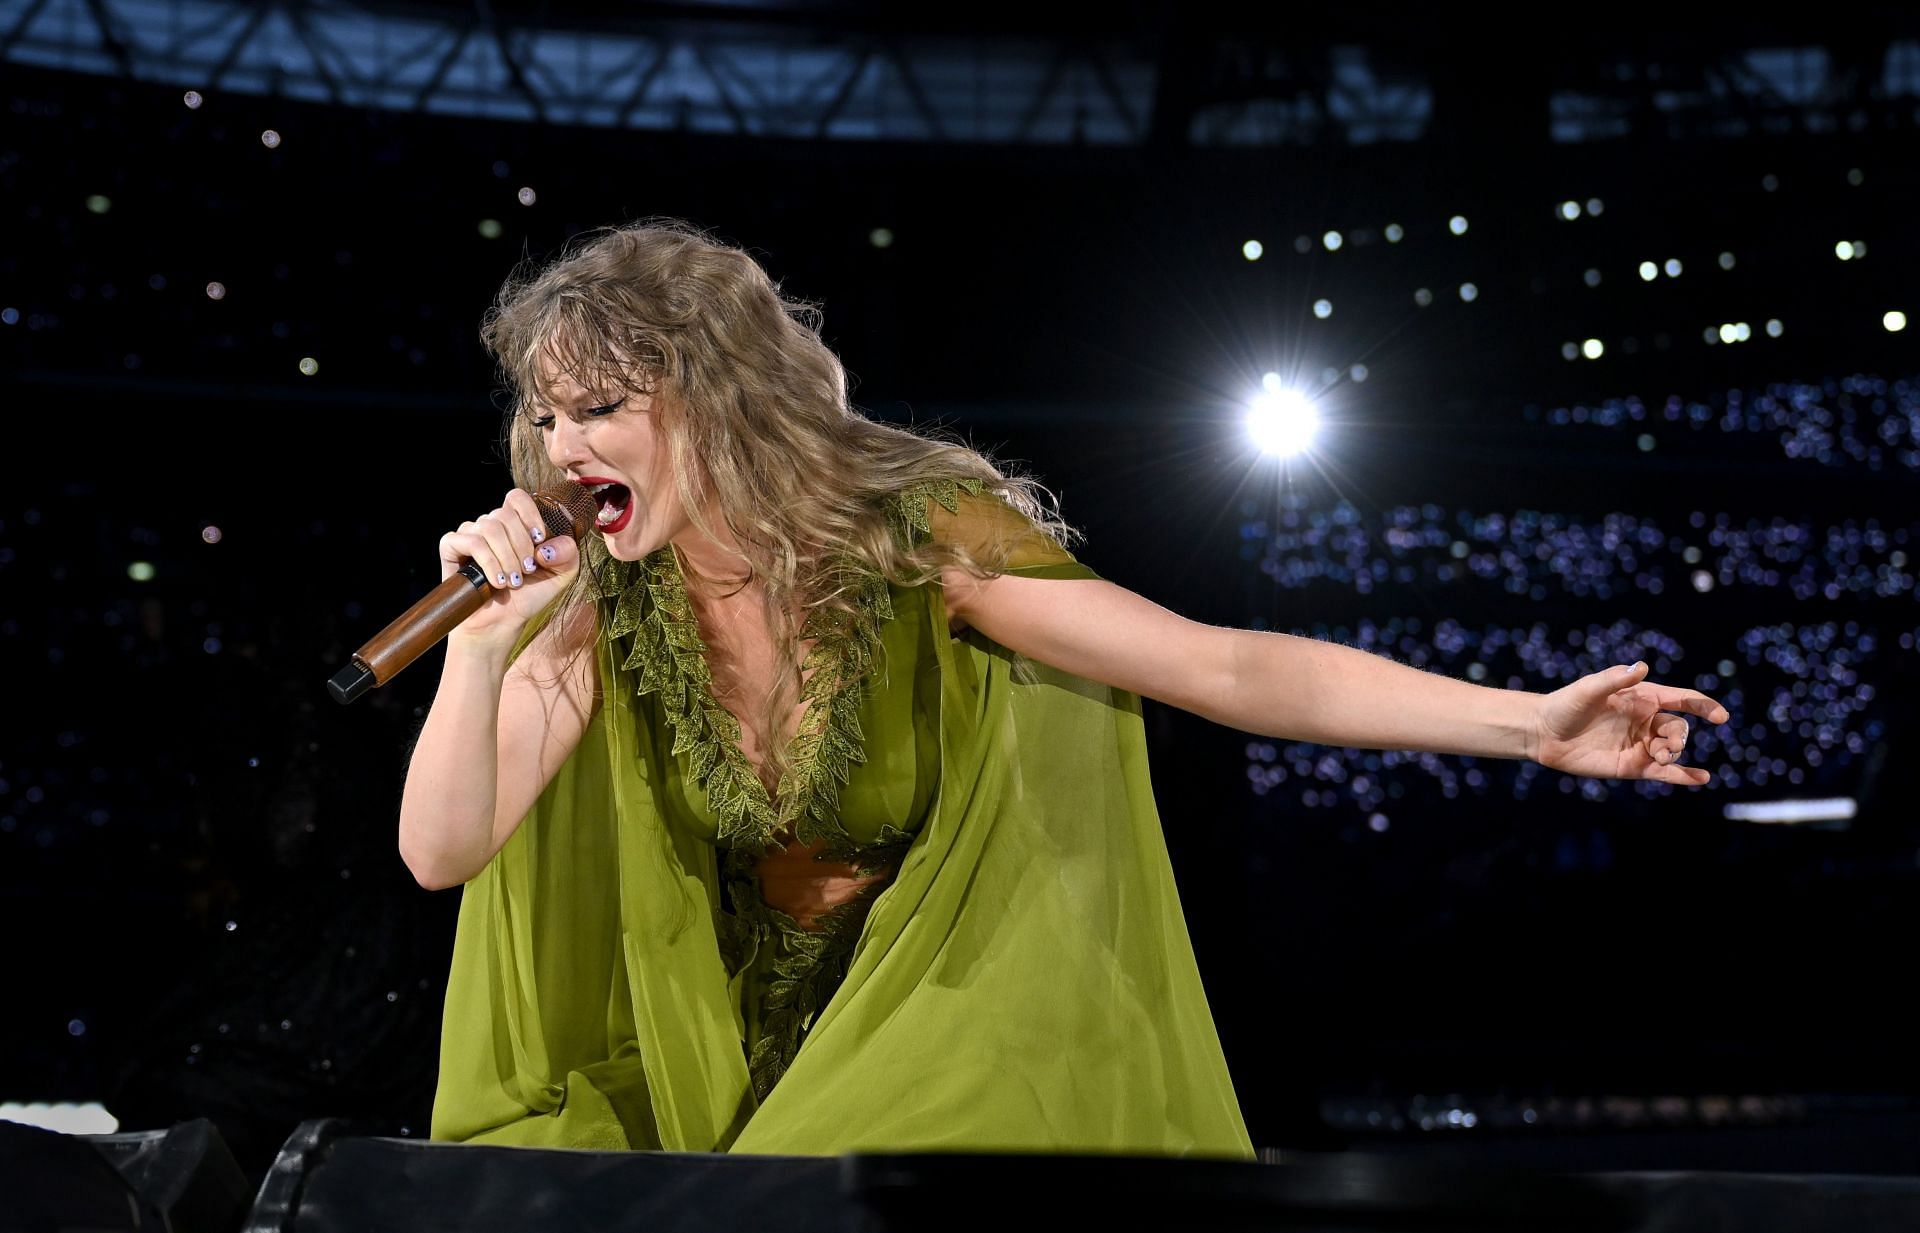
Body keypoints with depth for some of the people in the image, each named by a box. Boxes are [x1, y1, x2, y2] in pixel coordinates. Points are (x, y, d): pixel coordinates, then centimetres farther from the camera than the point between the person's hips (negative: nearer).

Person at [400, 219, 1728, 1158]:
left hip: (968, 1031, -3)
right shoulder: (600, 605, -11)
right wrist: (484, 645, -32)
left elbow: (1225, 667, -24)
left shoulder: (909, 537, -21)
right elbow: (444, 849, -16)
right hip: (755, 1056, 4)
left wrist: (1529, 722, -31)